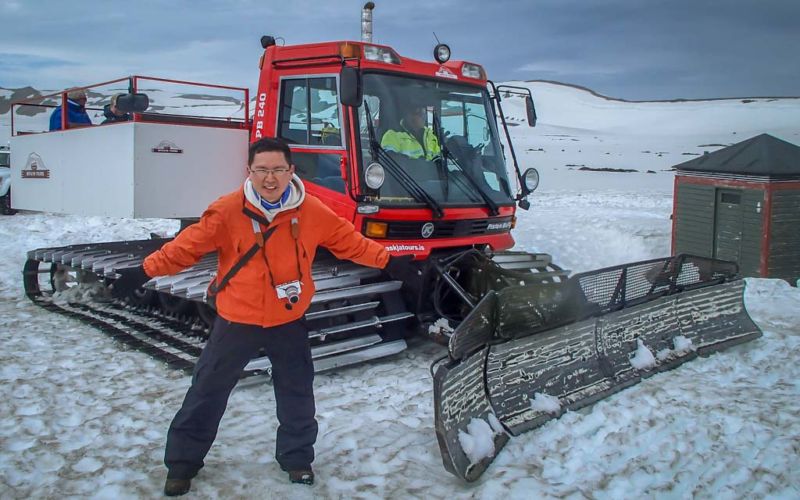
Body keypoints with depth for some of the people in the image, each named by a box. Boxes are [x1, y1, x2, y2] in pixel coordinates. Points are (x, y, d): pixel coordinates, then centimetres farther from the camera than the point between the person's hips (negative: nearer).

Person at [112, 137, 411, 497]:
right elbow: (188, 245, -10)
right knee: (208, 389, 8)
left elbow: (348, 240, 1)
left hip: (288, 321, 2)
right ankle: (182, 461, 28)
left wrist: (385, 260, 0)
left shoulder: (312, 211, -10)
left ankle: (297, 458, 35)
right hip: (237, 319, -1)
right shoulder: (227, 210, -16)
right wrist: (146, 271, -13)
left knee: (297, 391, 13)